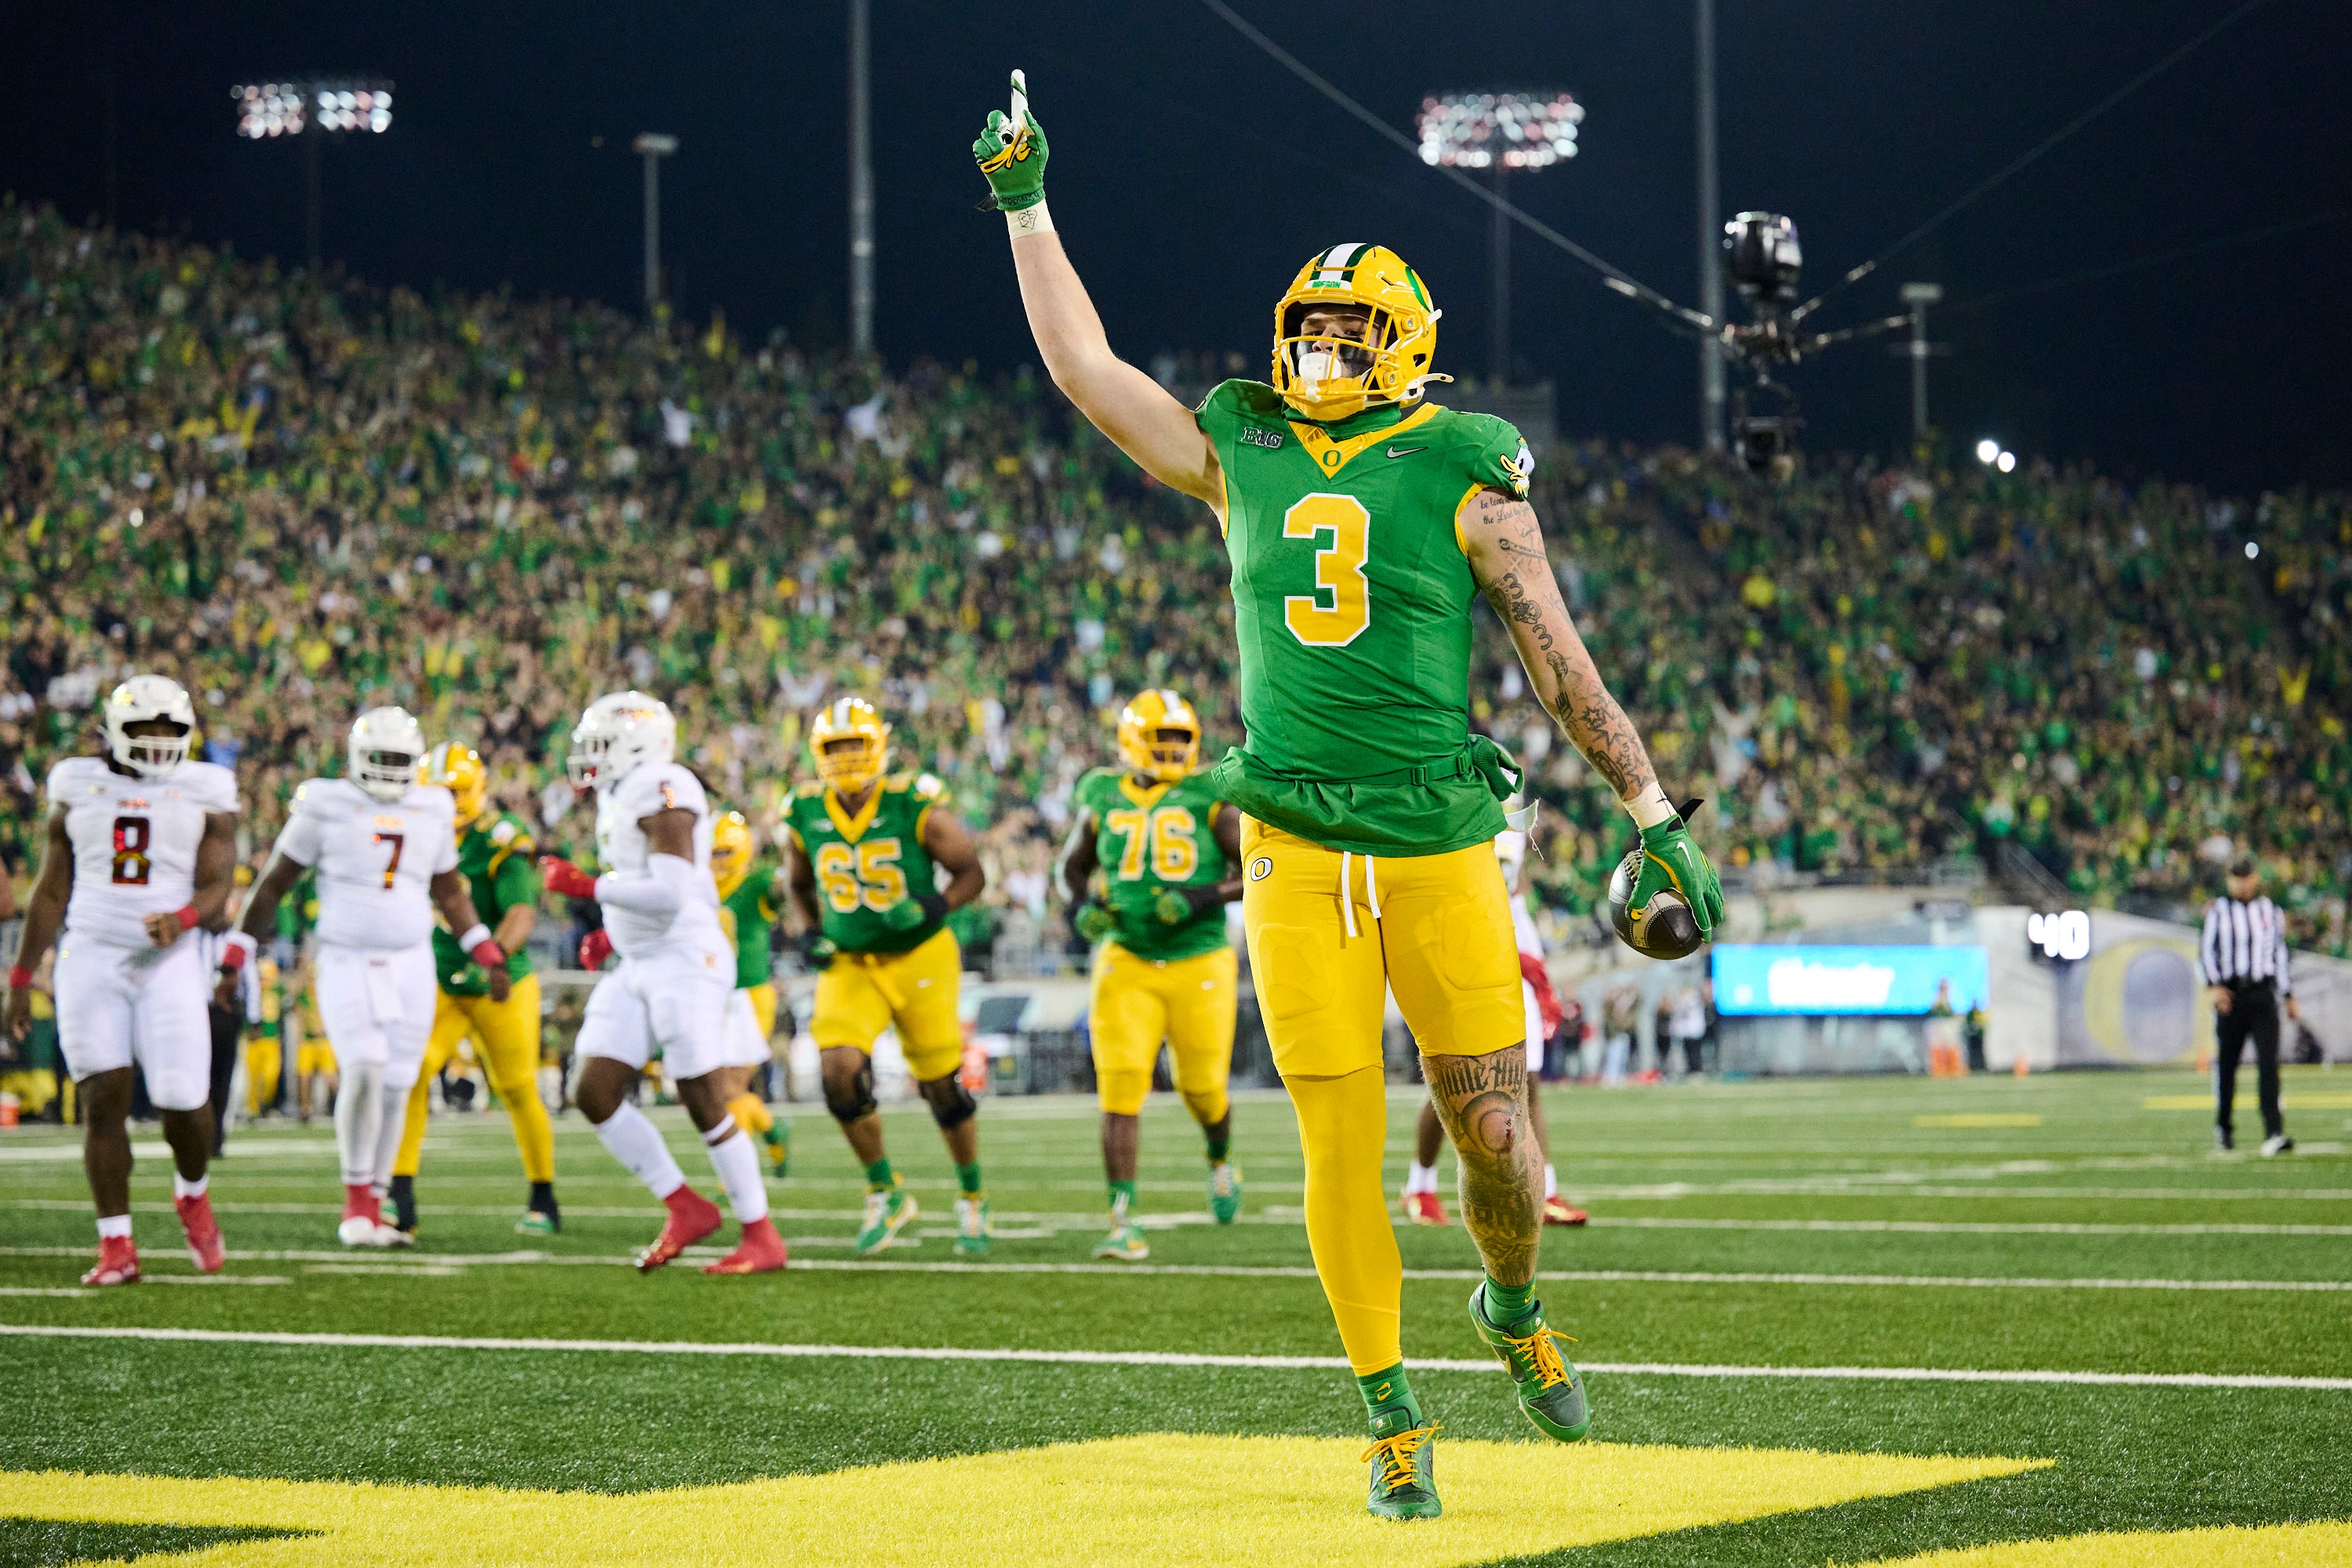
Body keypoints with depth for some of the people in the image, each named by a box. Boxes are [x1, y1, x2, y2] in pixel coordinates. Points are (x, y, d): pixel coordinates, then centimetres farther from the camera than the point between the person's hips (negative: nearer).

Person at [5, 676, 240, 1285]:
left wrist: (184, 918, -24)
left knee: (183, 1098, -7)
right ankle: (116, 1246, -2)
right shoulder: (79, 789, 8)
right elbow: (52, 891, 12)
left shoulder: (205, 795, 5)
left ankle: (192, 1193, 25)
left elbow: (216, 889, -1)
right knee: (104, 1097, -6)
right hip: (90, 956, 1)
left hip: (167, 961, -1)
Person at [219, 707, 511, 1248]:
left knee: (394, 1087, 1)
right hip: (346, 963, -4)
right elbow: (273, 884, 3)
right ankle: (356, 1198, -6)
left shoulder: (431, 810, 9)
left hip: (410, 965, 4)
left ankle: (374, 1210, 12)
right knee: (364, 1070, -21)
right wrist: (234, 959, 1)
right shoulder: (325, 807, -3)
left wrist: (490, 957, 15)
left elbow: (451, 895, 21)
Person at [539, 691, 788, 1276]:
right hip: (638, 968, 10)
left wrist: (588, 887, -18)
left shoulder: (660, 791, -15)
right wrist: (610, 936, 14)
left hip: (685, 962, -10)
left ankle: (762, 1238, 1)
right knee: (595, 1094, 3)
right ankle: (686, 1209, 11)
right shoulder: (621, 796, 16)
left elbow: (670, 894, -23)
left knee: (703, 1103, -7)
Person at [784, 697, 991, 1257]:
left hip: (919, 958, -3)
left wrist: (933, 910, -24)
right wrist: (810, 933, 1)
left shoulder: (917, 808, -15)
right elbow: (799, 882, 17)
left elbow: (970, 872, -7)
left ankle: (972, 1198, 28)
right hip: (849, 965, 3)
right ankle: (886, 1196, 0)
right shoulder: (805, 815, -3)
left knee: (942, 1085, 5)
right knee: (839, 1073, -17)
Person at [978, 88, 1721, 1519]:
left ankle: (1516, 1308, 31)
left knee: (1494, 1132, -2)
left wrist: (1659, 821, 1)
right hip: (1297, 847, 2)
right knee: (1342, 1148, 0)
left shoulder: (1464, 475, -1)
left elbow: (1560, 660, 1)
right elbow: (1085, 366, 14)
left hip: (1442, 842, -2)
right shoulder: (1241, 454, 8)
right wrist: (1024, 204, 12)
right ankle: (1392, 1417, 12)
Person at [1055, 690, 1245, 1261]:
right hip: (1126, 962, 1)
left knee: (1203, 1089, 9)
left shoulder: (1210, 797, -5)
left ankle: (1221, 1160, 45)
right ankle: (1124, 1223, -11)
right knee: (1120, 1089, -11)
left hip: (1200, 962, -1)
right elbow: (1072, 866, 20)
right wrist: (1082, 906, -2)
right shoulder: (1103, 797, 4)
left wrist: (1207, 898, -19)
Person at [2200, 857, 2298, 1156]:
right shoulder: (2219, 912, 3)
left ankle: (2274, 1134, -20)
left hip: (2263, 994, 1)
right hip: (2230, 995, -1)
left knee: (2268, 1062, -12)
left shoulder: (2270, 912, 11)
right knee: (2226, 1064, 6)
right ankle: (2223, 1127, 26)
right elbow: (2206, 951, -1)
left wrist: (2289, 996, 18)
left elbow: (2280, 953, 17)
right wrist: (2213, 986, -16)